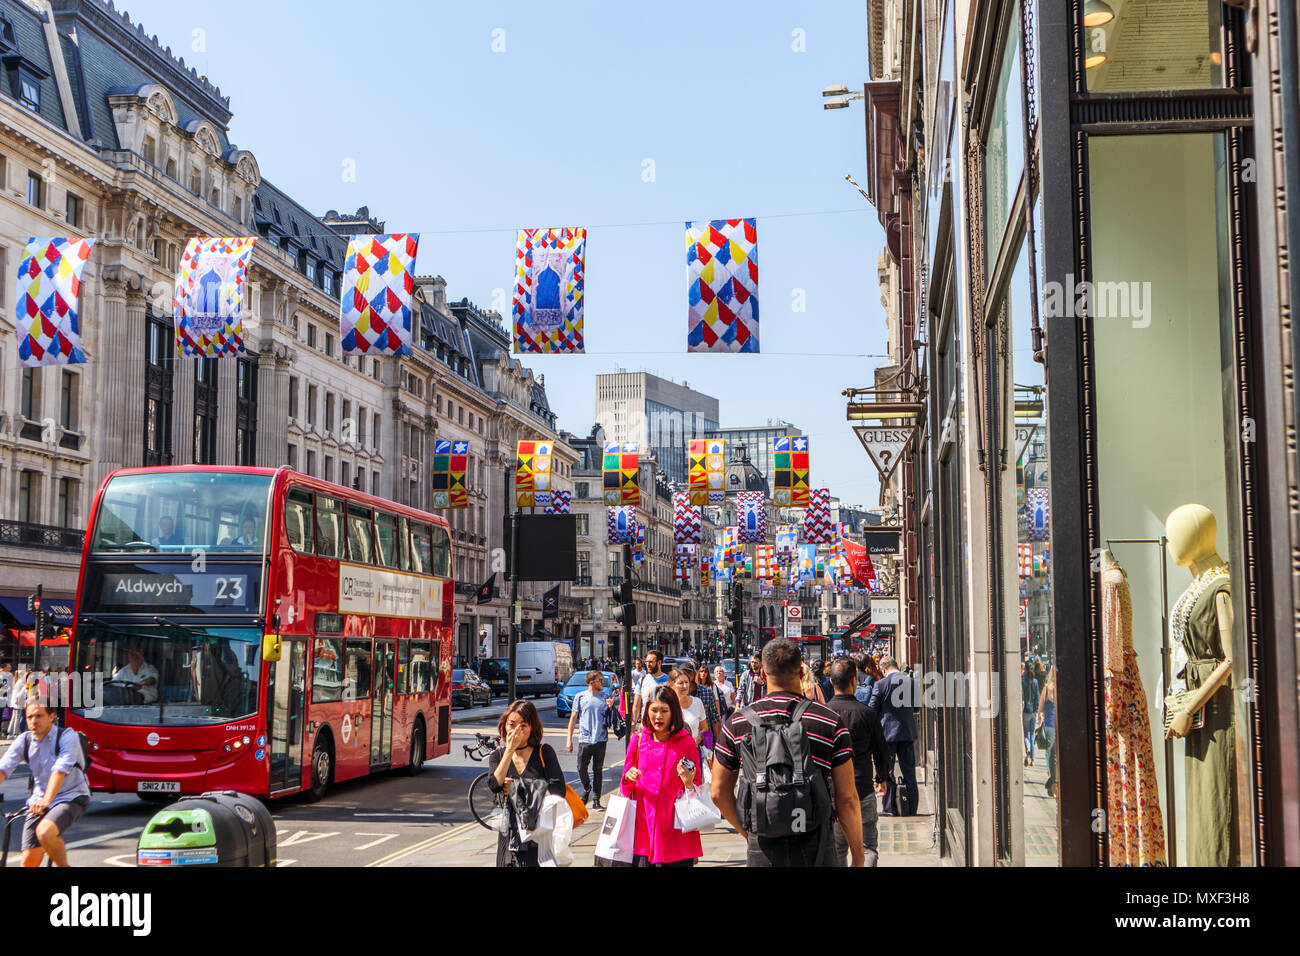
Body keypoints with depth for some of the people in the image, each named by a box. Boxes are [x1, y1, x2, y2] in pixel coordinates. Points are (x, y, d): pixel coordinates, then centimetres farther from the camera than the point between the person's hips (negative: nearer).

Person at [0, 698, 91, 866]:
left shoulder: (67, 737, -13)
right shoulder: (24, 741, 1)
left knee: (45, 832, -32)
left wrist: (46, 801, -41)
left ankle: (63, 866, -7)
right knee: (29, 861, -7)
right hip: (38, 802, 5)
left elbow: (60, 770, -27)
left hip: (70, 797, -5)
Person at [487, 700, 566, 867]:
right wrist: (510, 750, -13)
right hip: (510, 833, 2)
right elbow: (495, 786, -11)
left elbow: (558, 790, -10)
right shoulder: (498, 756, 8)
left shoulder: (544, 752, 0)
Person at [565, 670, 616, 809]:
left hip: (600, 740, 2)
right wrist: (569, 739, 2)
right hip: (584, 739, -2)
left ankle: (596, 800, 9)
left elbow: (608, 720, 12)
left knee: (598, 770, 3)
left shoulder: (603, 699, 10)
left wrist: (610, 707, -6)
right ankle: (587, 788, 29)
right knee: (581, 769, -1)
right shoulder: (580, 697, 3)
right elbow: (573, 718, 5)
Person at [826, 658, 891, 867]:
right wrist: (881, 778, 21)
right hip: (863, 791, -2)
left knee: (837, 850, 15)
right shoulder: (866, 713, -7)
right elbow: (881, 750, 3)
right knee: (868, 848, 6)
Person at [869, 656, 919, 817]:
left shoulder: (880, 685, -13)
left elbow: (872, 709, -7)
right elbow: (915, 705, 12)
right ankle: (911, 807, 15)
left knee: (886, 770, 4)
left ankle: (890, 807, 4)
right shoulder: (911, 681, 0)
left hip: (887, 731, -4)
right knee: (909, 770, 11)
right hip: (908, 731, 4)